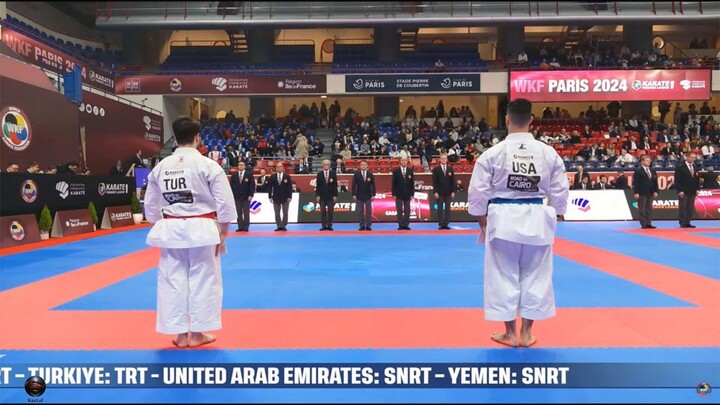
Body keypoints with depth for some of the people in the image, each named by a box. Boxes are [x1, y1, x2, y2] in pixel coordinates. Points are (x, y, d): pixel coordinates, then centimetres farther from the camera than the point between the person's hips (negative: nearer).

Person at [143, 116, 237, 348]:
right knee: (203, 281, 8)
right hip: (201, 230, -3)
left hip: (171, 230, 4)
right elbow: (225, 204, -8)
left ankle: (181, 334, 19)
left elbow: (151, 207, 10)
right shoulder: (208, 166, -8)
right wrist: (222, 236, 1)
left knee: (173, 281, 11)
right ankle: (196, 333, 18)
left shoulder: (160, 168, 3)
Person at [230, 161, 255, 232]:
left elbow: (252, 185, -4)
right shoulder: (234, 175, 8)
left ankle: (246, 227, 4)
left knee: (246, 213, 0)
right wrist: (231, 196, 0)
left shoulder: (249, 174, 0)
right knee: (239, 213, 4)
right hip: (237, 197, 3)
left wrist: (251, 195, -11)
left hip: (246, 197, -3)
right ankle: (240, 227, 8)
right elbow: (231, 186, 8)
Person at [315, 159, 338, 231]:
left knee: (330, 211, 0)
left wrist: (335, 195, -5)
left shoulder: (333, 173, 3)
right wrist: (317, 195, -4)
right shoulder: (319, 174, 4)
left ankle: (329, 225, 6)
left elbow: (335, 185, 1)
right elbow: (317, 185, 3)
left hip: (331, 195, 0)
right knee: (323, 211, 1)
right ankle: (324, 226, 5)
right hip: (322, 195, 0)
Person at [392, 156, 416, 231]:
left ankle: (406, 225, 5)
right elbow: (394, 183, 1)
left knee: (407, 210, 1)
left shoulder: (410, 171, 6)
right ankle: (400, 225, 5)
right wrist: (394, 194, -5)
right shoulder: (396, 171, 2)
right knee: (399, 210, 0)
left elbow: (412, 183, 5)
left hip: (407, 194, 1)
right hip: (399, 194, -1)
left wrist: (412, 194, 0)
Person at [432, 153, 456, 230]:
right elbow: (434, 181, -3)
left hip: (448, 192, 2)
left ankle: (446, 224, 6)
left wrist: (453, 191, -1)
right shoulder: (436, 169, 0)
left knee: (447, 209, 2)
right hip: (440, 192, -2)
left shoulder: (450, 169, 7)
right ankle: (440, 224, 3)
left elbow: (453, 181, 6)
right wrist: (435, 192, -10)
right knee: (440, 209, 0)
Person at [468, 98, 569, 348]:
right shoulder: (548, 153, 0)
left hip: (503, 219, -2)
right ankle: (526, 332, 23)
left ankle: (510, 333, 18)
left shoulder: (493, 153, -7)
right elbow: (559, 192, 5)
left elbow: (478, 192, -4)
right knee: (535, 276, 13)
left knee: (504, 276, 9)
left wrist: (483, 222, 9)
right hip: (536, 220, 3)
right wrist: (554, 220, 17)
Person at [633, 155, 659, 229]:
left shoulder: (652, 171, 14)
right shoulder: (638, 171, -6)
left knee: (649, 209, 8)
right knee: (642, 209, -3)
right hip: (642, 193, -6)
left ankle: (648, 223, 12)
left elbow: (655, 182, 14)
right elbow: (635, 183, -11)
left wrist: (655, 191, 6)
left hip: (650, 193, 7)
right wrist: (636, 192, -16)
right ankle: (643, 224, 1)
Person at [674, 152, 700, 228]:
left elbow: (697, 179, 16)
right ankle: (682, 223, 3)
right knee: (682, 207, -3)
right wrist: (680, 190, -16)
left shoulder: (695, 167, 12)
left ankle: (688, 222, 12)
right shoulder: (680, 167, -7)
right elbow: (677, 180, -11)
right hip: (683, 192, -6)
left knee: (690, 208, 6)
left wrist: (697, 189, 7)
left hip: (692, 191, 6)